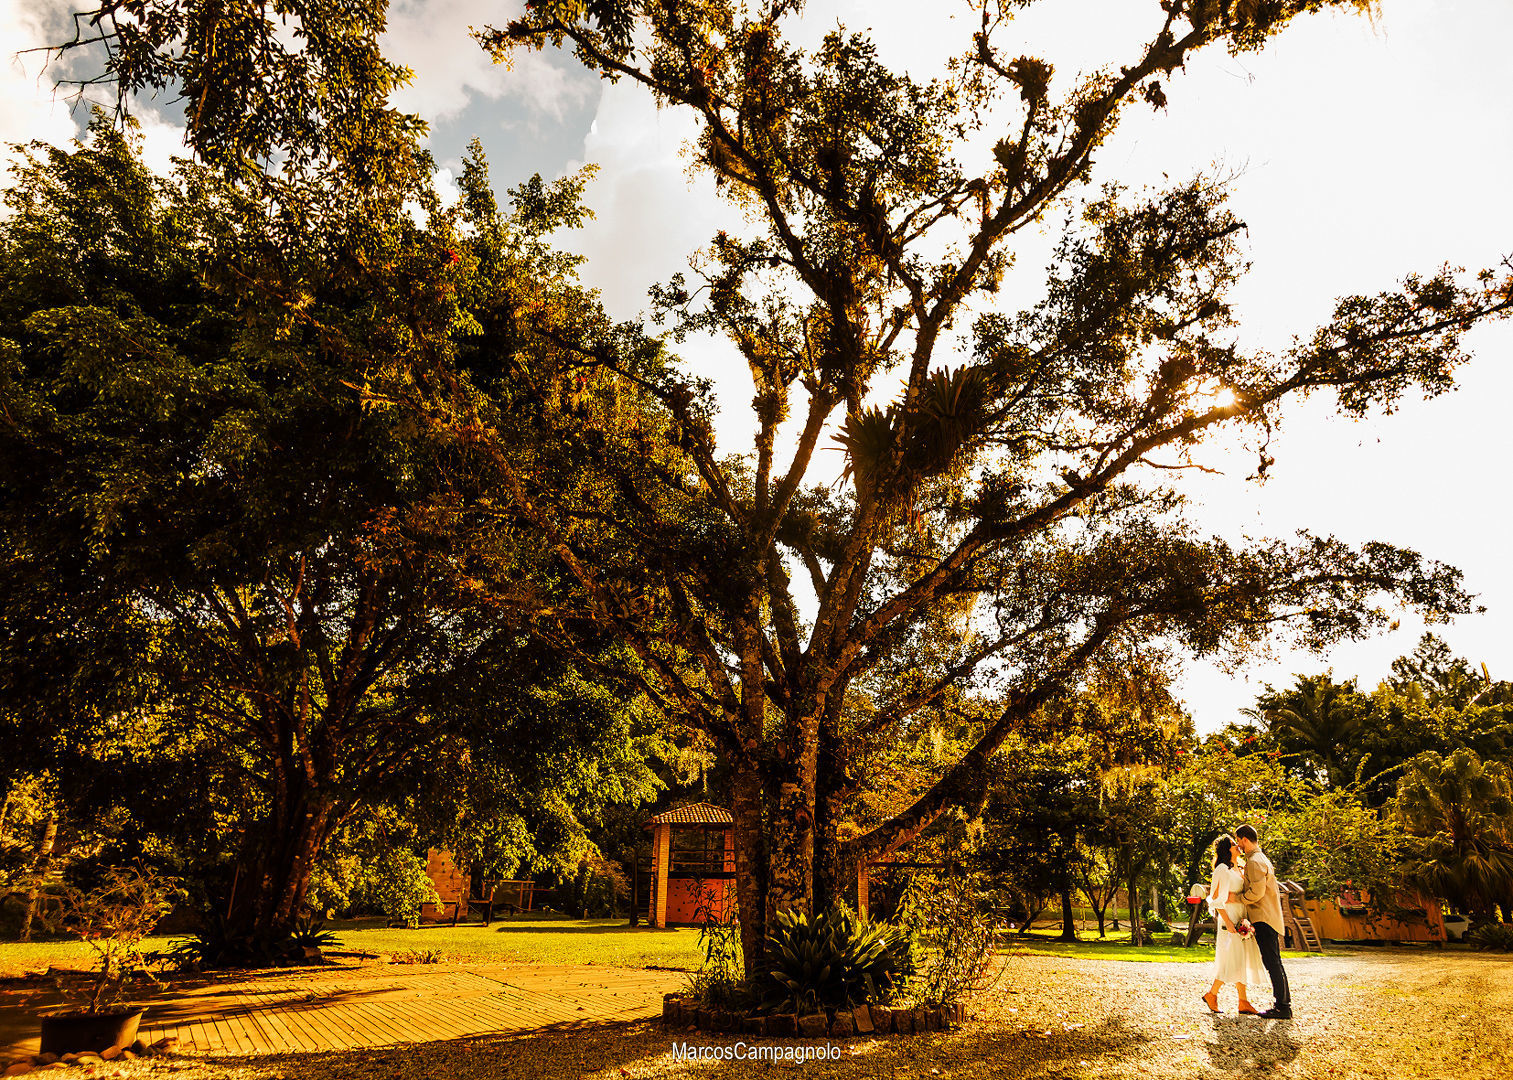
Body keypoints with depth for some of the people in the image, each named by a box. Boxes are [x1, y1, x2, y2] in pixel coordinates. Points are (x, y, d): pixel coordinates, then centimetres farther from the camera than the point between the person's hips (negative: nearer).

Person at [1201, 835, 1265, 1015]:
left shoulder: (1235, 870, 17)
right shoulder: (1222, 869, -10)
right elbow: (1217, 898, -16)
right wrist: (1227, 921, -21)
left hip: (1240, 919, 9)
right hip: (1230, 919, -9)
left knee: (1243, 961, 7)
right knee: (1233, 960, -10)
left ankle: (1244, 1003, 10)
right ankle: (1211, 994, 2)